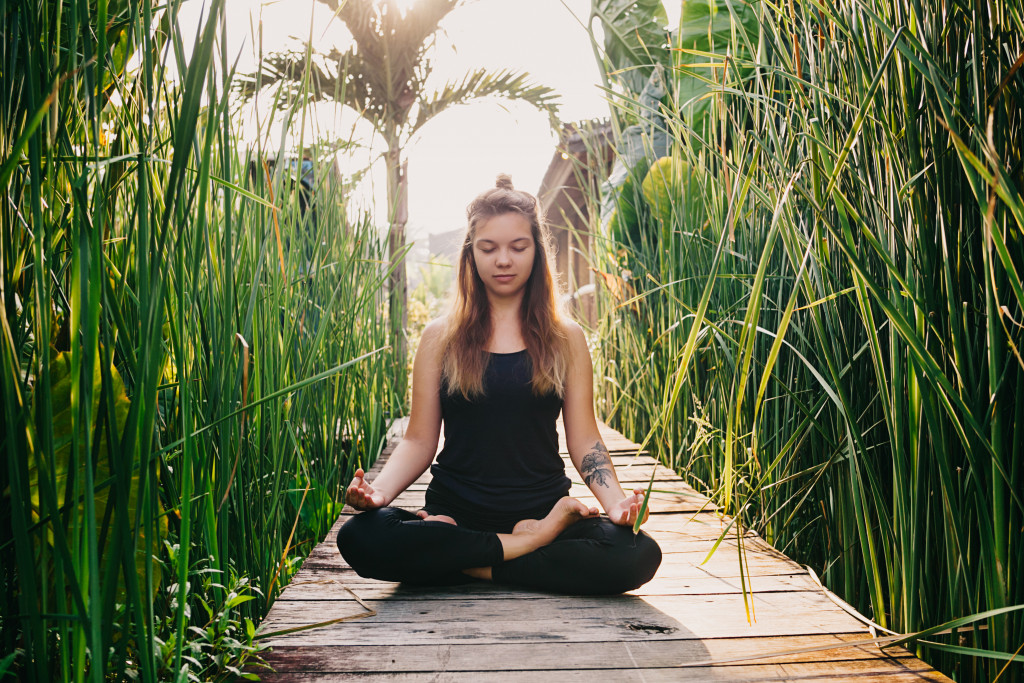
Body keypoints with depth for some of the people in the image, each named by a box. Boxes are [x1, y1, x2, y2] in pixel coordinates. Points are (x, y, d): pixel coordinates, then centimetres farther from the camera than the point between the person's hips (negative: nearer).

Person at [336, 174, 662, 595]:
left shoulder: (566, 339, 7)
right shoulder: (440, 338, 6)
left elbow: (584, 440, 4)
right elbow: (419, 440, 3)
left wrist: (614, 499, -16)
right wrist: (380, 490, -17)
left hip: (544, 508, 0)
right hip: (455, 511, 0)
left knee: (638, 555, -28)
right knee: (360, 538, -29)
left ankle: (478, 567, -13)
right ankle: (530, 544, -16)